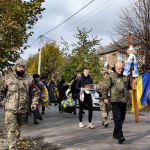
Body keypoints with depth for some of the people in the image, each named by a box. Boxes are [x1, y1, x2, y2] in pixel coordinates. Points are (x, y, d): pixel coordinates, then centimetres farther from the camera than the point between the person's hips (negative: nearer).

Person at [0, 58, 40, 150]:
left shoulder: (29, 79, 5)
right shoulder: (7, 78, 3)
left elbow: (36, 92, 10)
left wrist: (35, 103, -1)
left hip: (23, 109, 2)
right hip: (10, 109, -2)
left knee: (18, 129, 16)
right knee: (11, 129, -10)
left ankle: (15, 142, 37)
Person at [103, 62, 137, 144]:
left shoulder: (126, 76, 15)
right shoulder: (111, 77, 0)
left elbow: (129, 87, 25)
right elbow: (106, 88, -1)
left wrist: (133, 83, 4)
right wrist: (105, 97, -8)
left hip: (124, 100, 6)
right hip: (115, 100, -6)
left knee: (122, 118, 10)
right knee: (118, 117, -13)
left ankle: (115, 134, 24)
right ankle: (120, 136, -16)